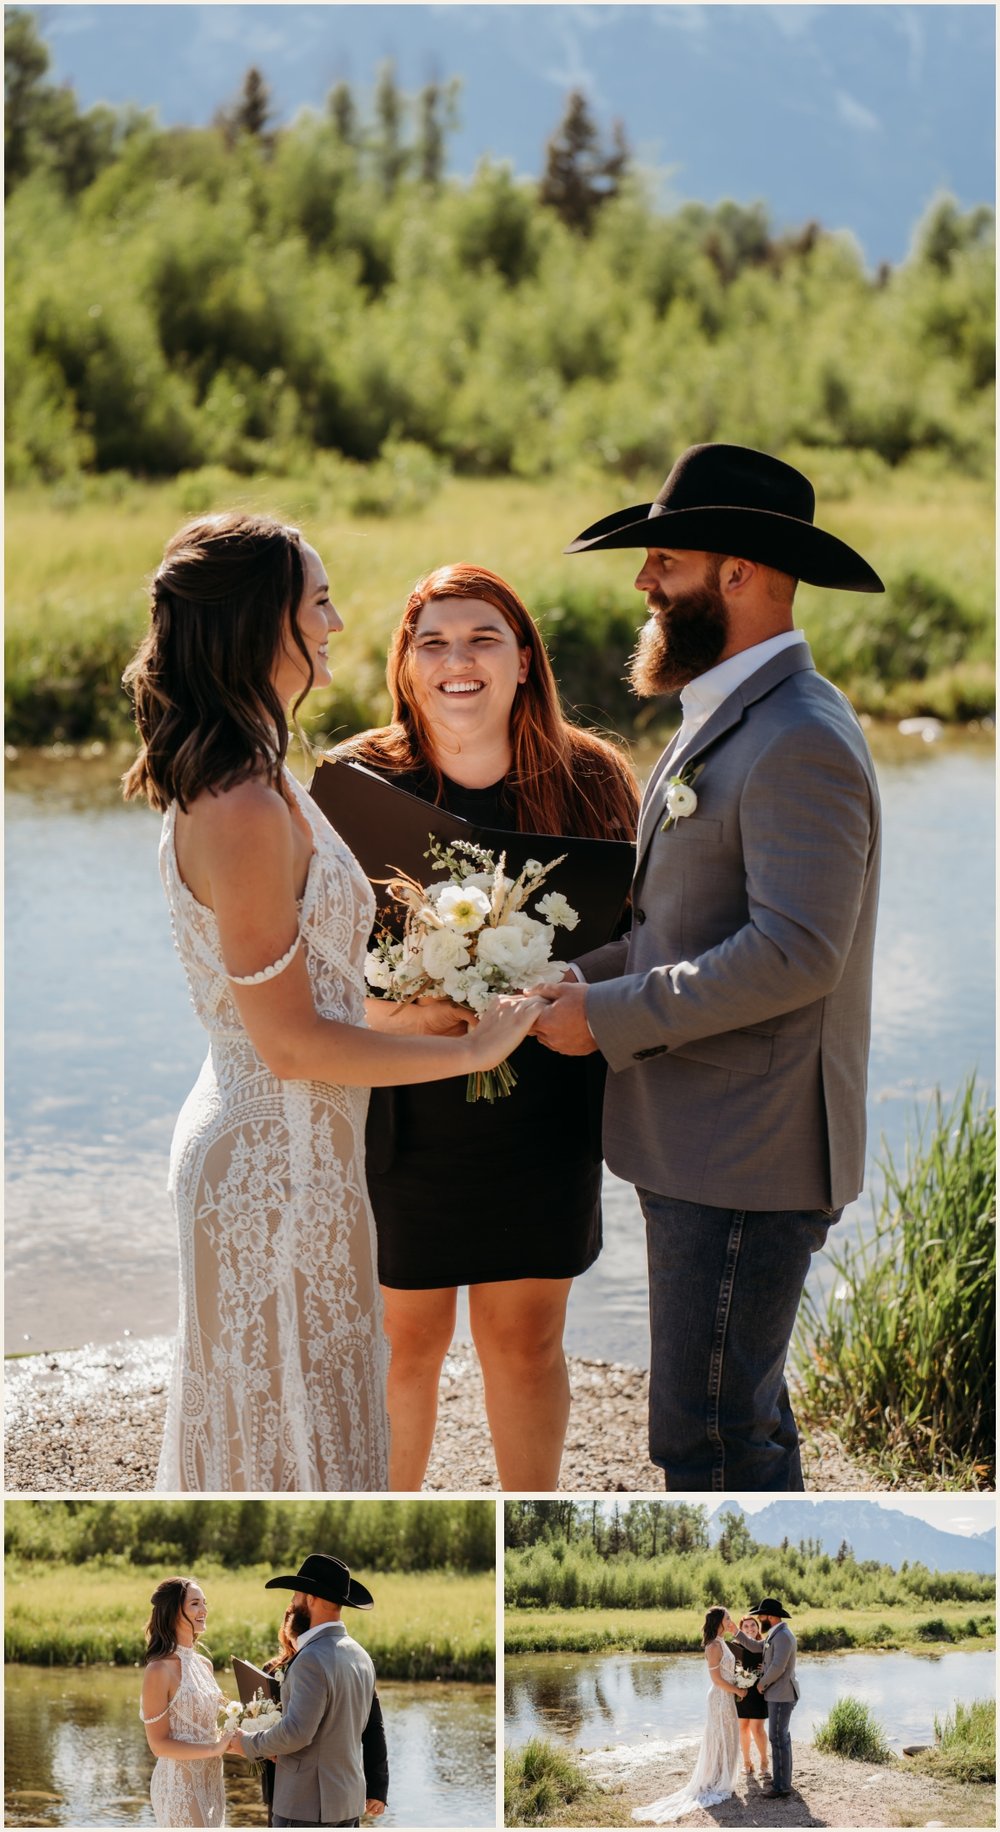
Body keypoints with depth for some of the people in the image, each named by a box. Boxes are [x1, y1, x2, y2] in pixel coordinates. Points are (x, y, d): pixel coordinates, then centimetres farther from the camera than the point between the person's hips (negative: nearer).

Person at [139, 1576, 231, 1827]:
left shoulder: (204, 1664, 9)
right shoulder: (160, 1670, -14)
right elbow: (159, 1744, -15)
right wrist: (215, 1748, -20)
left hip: (210, 1781, 8)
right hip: (179, 1785, -8)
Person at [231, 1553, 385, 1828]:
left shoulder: (312, 1660, -18)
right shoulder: (360, 1655, 11)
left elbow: (296, 1732, -23)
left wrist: (249, 1744, -7)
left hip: (307, 1806, -9)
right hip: (349, 1802, 9)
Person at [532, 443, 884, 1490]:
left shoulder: (800, 741, -18)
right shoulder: (723, 725, 16)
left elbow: (794, 952, -25)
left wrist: (609, 1015, -19)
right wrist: (574, 979, 6)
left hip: (747, 1161, -10)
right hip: (697, 1144, 10)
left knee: (709, 1434, -6)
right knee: (739, 1416, 18)